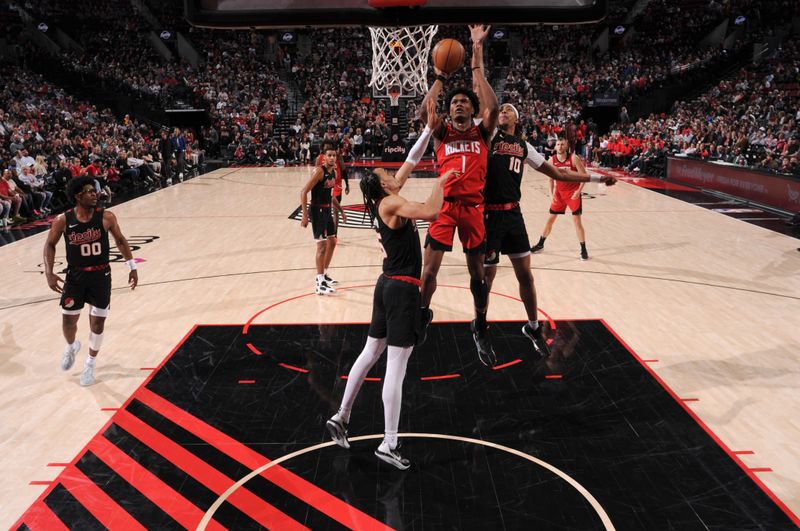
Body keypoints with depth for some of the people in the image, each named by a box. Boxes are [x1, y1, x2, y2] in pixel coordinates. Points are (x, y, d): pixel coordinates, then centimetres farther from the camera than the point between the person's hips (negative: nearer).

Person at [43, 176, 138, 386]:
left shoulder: (106, 217, -11)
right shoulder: (63, 220, -11)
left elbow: (120, 241, 3)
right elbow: (50, 245, 2)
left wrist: (132, 266, 1)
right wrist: (49, 273, -9)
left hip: (101, 276, 0)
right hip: (75, 276, 0)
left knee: (97, 322, 4)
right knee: (68, 320, 6)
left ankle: (90, 364, 24)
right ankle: (71, 346, 42)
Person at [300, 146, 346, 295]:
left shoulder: (333, 172, 9)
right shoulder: (319, 171, -17)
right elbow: (303, 192, -21)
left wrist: (341, 211, 22)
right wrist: (305, 215, -25)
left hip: (327, 210, 9)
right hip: (317, 211, -9)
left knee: (332, 242, 17)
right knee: (322, 245, -10)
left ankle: (323, 275, 32)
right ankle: (320, 284, -6)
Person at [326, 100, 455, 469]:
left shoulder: (383, 201, 9)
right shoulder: (391, 204, -15)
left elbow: (410, 162, 17)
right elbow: (431, 212, -31)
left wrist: (430, 128, 15)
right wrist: (442, 181, -14)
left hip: (388, 284, 9)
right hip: (403, 289, -9)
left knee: (371, 353, 18)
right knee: (396, 367, -3)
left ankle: (340, 418, 28)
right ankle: (388, 445, 5)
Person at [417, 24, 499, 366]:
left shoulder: (482, 132, 6)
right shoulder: (442, 132, 6)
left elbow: (493, 107, -13)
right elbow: (424, 112, -14)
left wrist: (477, 64, -12)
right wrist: (440, 77, -11)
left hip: (473, 206, 0)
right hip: (444, 204, 0)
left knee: (477, 270, 7)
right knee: (430, 266, -1)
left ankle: (480, 328, 23)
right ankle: (424, 314, 24)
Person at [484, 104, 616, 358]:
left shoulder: (524, 147, 13)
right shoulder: (488, 136, 1)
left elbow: (558, 174, 18)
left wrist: (598, 178, 18)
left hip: (513, 213, 4)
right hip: (490, 214, -4)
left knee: (525, 274, 9)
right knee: (487, 275, 3)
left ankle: (533, 327, 27)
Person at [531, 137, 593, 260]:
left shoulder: (573, 158, -16)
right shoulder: (552, 160, -4)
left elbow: (584, 175, -12)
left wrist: (579, 191, -19)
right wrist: (551, 193, -2)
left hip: (573, 193, -4)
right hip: (559, 193, 4)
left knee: (577, 220, -6)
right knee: (550, 219, 10)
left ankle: (583, 249, 4)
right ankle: (540, 244, 24)